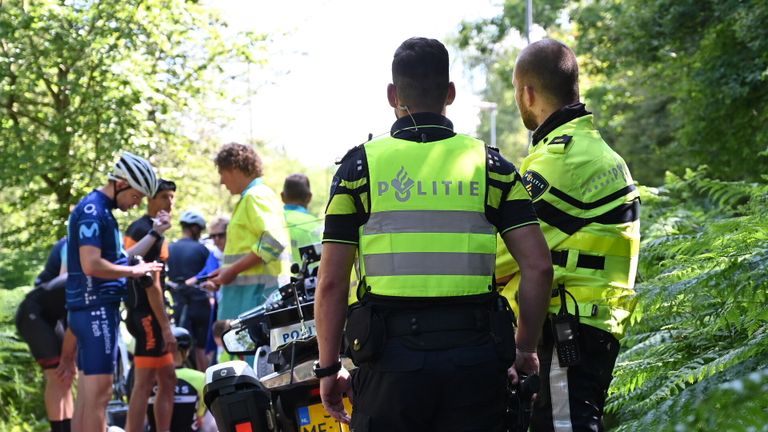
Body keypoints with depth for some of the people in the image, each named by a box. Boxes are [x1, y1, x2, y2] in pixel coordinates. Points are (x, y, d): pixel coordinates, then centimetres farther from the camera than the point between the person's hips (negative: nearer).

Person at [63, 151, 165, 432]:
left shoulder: (102, 212, 18)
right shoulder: (92, 210, -14)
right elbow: (91, 265, -23)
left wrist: (153, 234, 20)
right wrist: (134, 271, -12)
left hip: (89, 311, 11)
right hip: (97, 307, -11)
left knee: (87, 393, 10)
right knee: (99, 392, -12)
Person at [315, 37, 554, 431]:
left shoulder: (360, 165, 3)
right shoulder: (488, 163, 6)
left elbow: (332, 282, 0)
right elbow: (538, 267, -1)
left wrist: (328, 368, 9)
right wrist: (525, 350, 11)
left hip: (390, 353, -1)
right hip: (474, 353, 1)